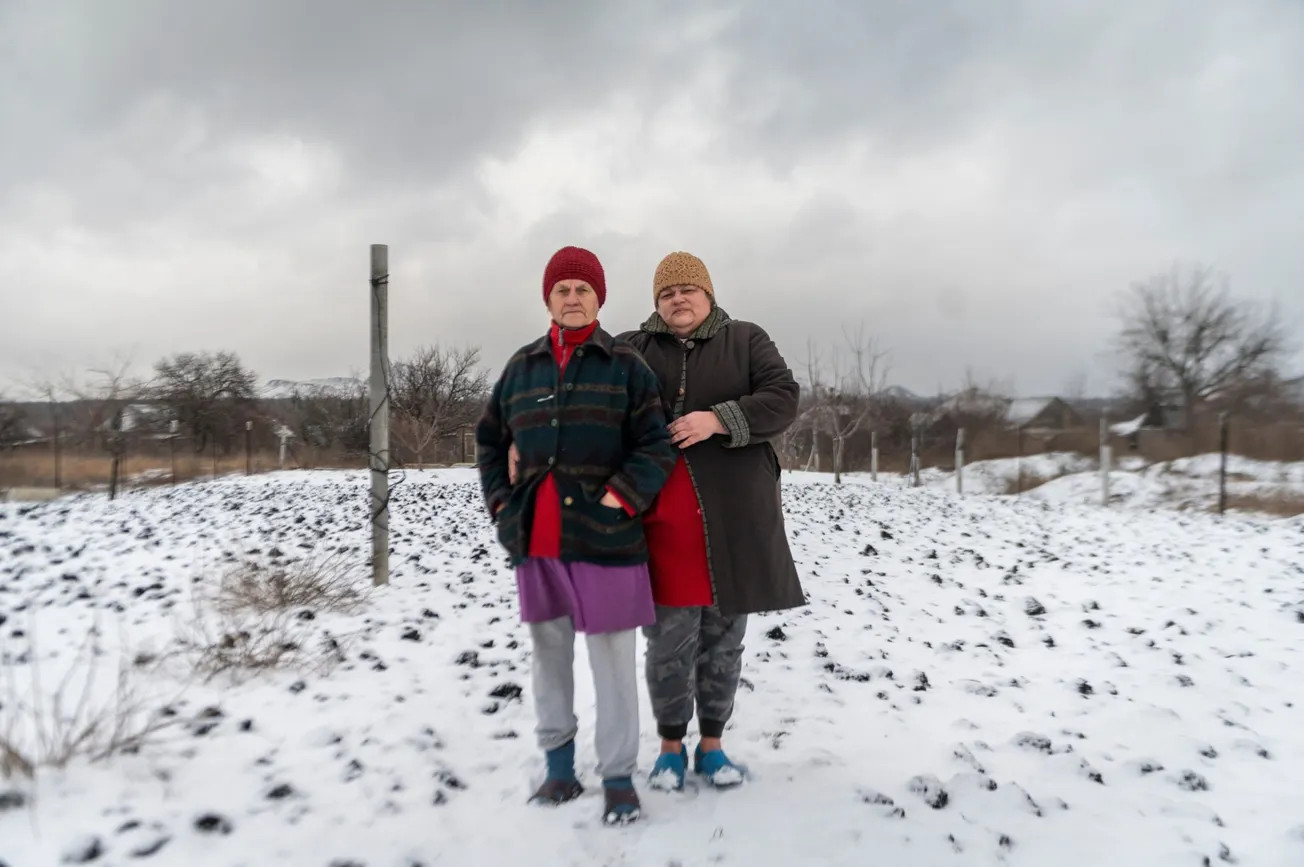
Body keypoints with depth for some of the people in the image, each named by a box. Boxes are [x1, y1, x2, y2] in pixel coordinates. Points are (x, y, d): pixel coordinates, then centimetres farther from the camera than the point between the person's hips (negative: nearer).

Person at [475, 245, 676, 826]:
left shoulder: (626, 365, 1)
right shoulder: (522, 366, 11)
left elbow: (656, 447, -3)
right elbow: (490, 441, 19)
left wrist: (620, 499, -13)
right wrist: (502, 503, 7)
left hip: (603, 535, -4)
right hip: (535, 537, 4)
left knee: (611, 658, 0)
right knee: (548, 652, 12)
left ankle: (619, 778, 12)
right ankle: (558, 766, 27)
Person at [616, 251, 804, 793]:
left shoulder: (746, 340, 7)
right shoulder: (632, 349, 9)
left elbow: (783, 399, -5)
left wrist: (719, 420, -19)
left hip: (734, 515, 0)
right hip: (664, 514, 0)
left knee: (723, 636, 10)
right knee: (669, 637, 3)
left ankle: (712, 745, 27)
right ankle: (671, 746, 23)